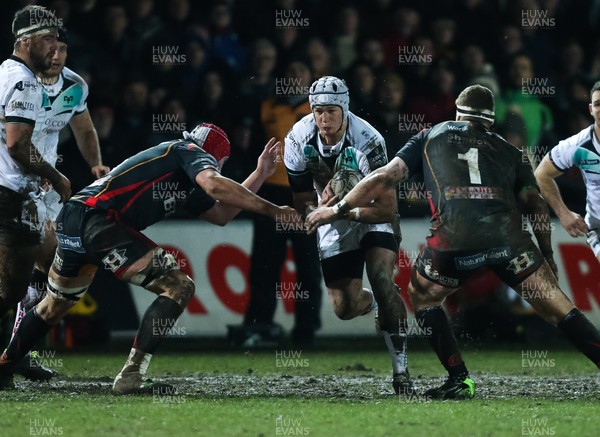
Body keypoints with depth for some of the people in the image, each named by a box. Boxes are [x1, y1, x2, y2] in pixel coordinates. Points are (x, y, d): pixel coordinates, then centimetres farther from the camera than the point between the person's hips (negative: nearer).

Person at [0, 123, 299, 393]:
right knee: (179, 287, -8)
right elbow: (214, 185, -15)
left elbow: (221, 214, 33)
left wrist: (260, 175, 34)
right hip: (97, 221, -10)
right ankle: (130, 377, -12)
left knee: (55, 305, 29)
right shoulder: (190, 151, 5)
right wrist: (270, 210, -12)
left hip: (71, 221, 10)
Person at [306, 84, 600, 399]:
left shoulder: (431, 137, 25)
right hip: (507, 234, 1)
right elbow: (536, 204, 19)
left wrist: (337, 209, 26)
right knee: (555, 304, 8)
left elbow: (385, 178, 19)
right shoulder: (509, 151, 27)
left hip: (454, 235, -1)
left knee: (422, 296, 23)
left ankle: (460, 381, 16)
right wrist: (547, 255, 27)